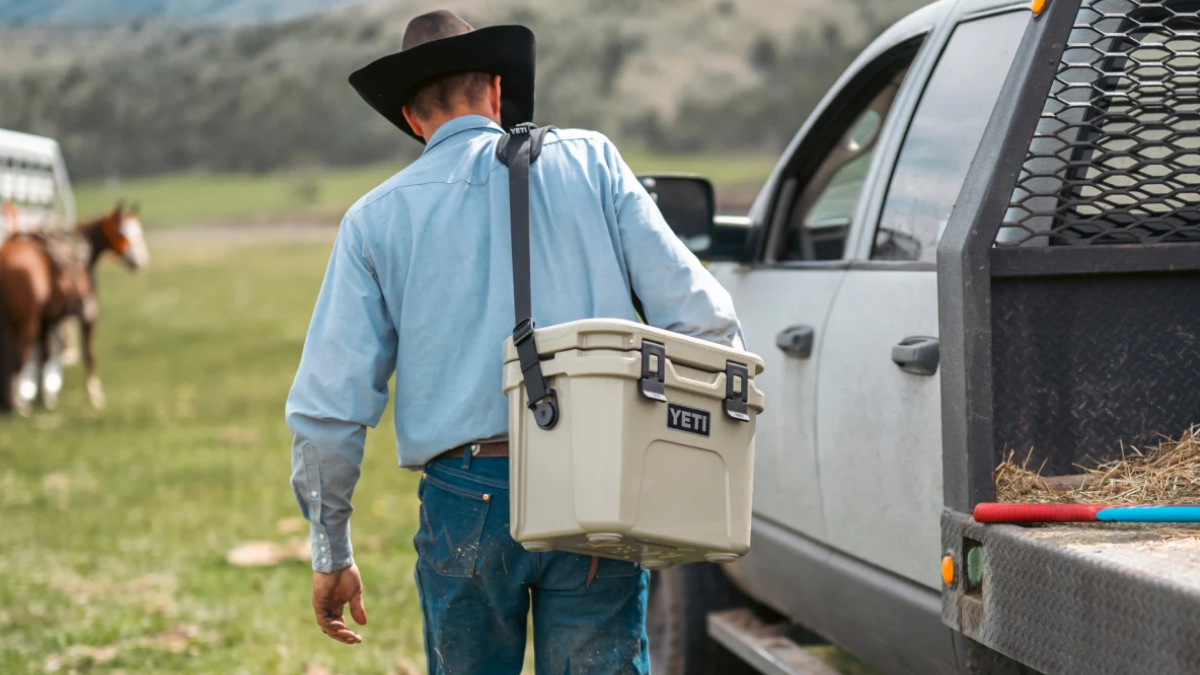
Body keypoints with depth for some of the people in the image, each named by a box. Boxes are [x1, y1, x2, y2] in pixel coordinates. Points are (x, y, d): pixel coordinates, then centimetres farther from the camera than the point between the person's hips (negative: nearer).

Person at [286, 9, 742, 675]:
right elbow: (699, 314, -1)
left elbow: (327, 409, 2)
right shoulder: (588, 161, 6)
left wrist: (331, 554, 11)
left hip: (466, 504, 0)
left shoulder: (376, 218, 7)